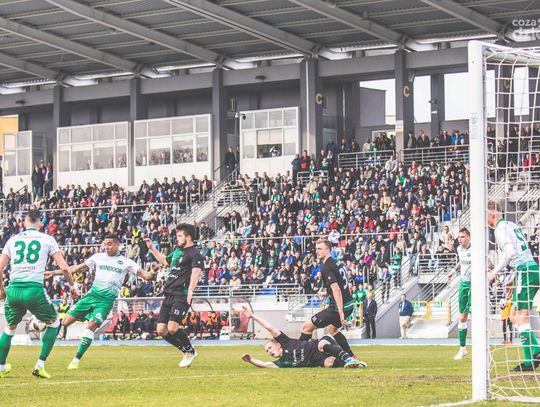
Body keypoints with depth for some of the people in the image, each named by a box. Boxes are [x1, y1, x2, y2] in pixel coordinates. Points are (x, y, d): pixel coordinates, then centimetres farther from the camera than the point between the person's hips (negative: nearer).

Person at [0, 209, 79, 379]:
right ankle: (40, 366, 10)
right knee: (53, 323, 19)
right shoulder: (47, 239, 7)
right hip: (34, 289, -3)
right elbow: (64, 268, 3)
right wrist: (72, 286, 20)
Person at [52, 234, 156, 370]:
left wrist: (153, 274, -24)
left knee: (91, 325, -21)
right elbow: (79, 268, 18)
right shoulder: (98, 257, 12)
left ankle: (76, 360, -14)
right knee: (66, 322, -8)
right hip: (93, 294, 3)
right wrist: (55, 272, 17)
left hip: (107, 299, -3)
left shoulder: (125, 262, 5)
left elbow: (143, 274, 0)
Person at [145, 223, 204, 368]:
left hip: (181, 295, -9)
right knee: (161, 330, 1)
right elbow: (165, 261, 41)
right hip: (169, 295, 9)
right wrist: (152, 248, 38)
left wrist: (190, 290, -38)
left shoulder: (194, 254, -6)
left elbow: (196, 272, -23)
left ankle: (191, 352, 2)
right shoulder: (177, 251, 22)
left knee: (172, 328, -22)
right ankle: (186, 351, 17)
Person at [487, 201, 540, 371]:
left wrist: (495, 272, -13)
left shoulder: (501, 228, -7)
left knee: (521, 317, -9)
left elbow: (510, 252, -20)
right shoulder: (512, 225, 22)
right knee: (515, 316, 11)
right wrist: (514, 279, 26)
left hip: (524, 272, -10)